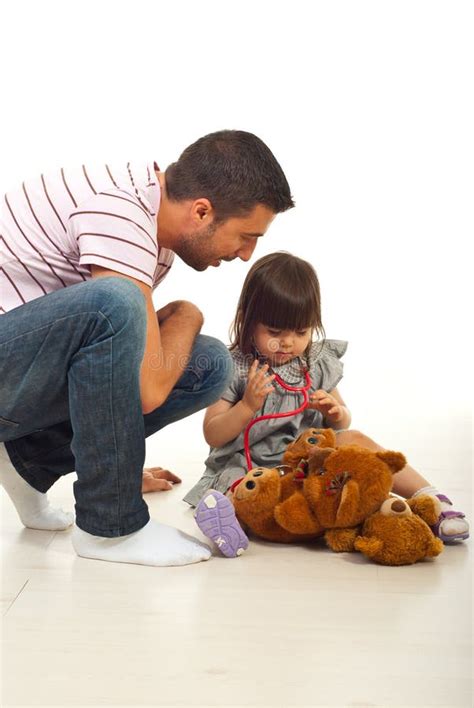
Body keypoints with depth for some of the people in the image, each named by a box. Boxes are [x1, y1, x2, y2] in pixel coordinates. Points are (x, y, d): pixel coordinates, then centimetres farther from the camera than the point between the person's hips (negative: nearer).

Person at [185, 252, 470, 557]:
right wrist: (248, 405, -25)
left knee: (355, 441, -17)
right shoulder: (233, 370, -7)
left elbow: (342, 423, 14)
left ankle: (431, 497, -19)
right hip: (247, 464, -3)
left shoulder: (318, 363, 5)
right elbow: (213, 435, -8)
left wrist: (335, 412, -11)